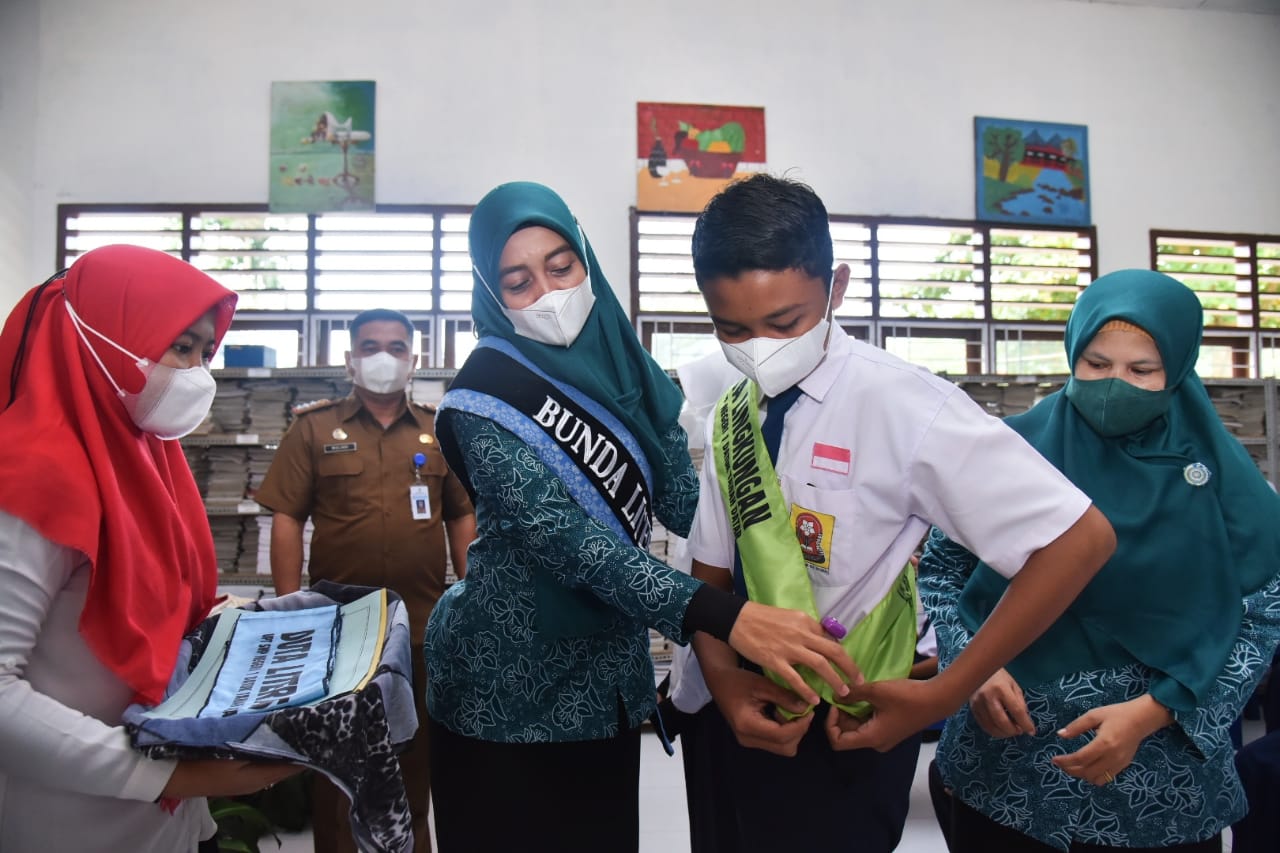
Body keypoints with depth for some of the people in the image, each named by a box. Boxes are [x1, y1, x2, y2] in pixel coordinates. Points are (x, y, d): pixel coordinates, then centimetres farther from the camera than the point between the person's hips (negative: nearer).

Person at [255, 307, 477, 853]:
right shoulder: (314, 428, 1)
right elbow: (286, 518, -2)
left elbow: (462, 517, 8)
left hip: (424, 622, 2)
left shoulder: (440, 430, 8)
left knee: (417, 748, 16)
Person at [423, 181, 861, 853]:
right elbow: (565, 536, -28)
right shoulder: (483, 397, -15)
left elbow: (681, 498, -2)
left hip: (609, 678, 5)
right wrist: (729, 618, -38)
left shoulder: (621, 363, 2)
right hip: (510, 688, -5)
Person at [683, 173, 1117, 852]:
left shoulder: (898, 403, -22)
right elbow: (713, 569, 4)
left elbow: (1080, 539, -22)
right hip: (749, 718, 6)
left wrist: (942, 694, -21)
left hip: (843, 738, -6)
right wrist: (724, 679, -14)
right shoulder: (730, 417, -1)